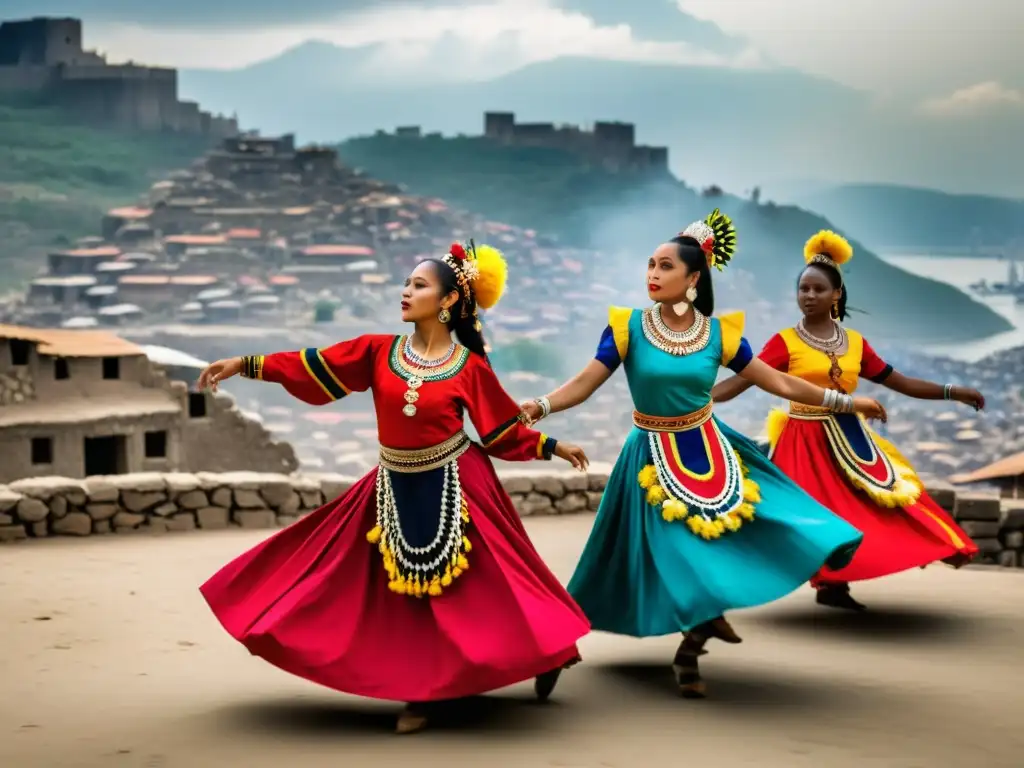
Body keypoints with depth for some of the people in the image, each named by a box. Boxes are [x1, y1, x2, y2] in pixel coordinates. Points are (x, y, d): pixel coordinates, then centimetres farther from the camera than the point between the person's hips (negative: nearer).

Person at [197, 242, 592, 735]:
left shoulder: (469, 368, -8)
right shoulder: (379, 352, -2)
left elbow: (505, 430, 1)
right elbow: (308, 366, -3)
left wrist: (553, 447, -2)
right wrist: (244, 365, -6)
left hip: (454, 487, -3)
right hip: (397, 489, 4)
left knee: (480, 586, -3)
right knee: (407, 592, 7)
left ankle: (545, 652, 16)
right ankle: (418, 696, 20)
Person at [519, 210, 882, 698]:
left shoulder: (719, 333, -4)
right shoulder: (629, 327, -10)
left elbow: (779, 383, 2)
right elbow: (585, 383, -14)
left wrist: (845, 402, 3)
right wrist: (539, 407, -30)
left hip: (711, 451, 3)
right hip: (655, 458, -3)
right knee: (681, 556, -3)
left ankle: (701, 624, 16)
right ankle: (695, 635, 20)